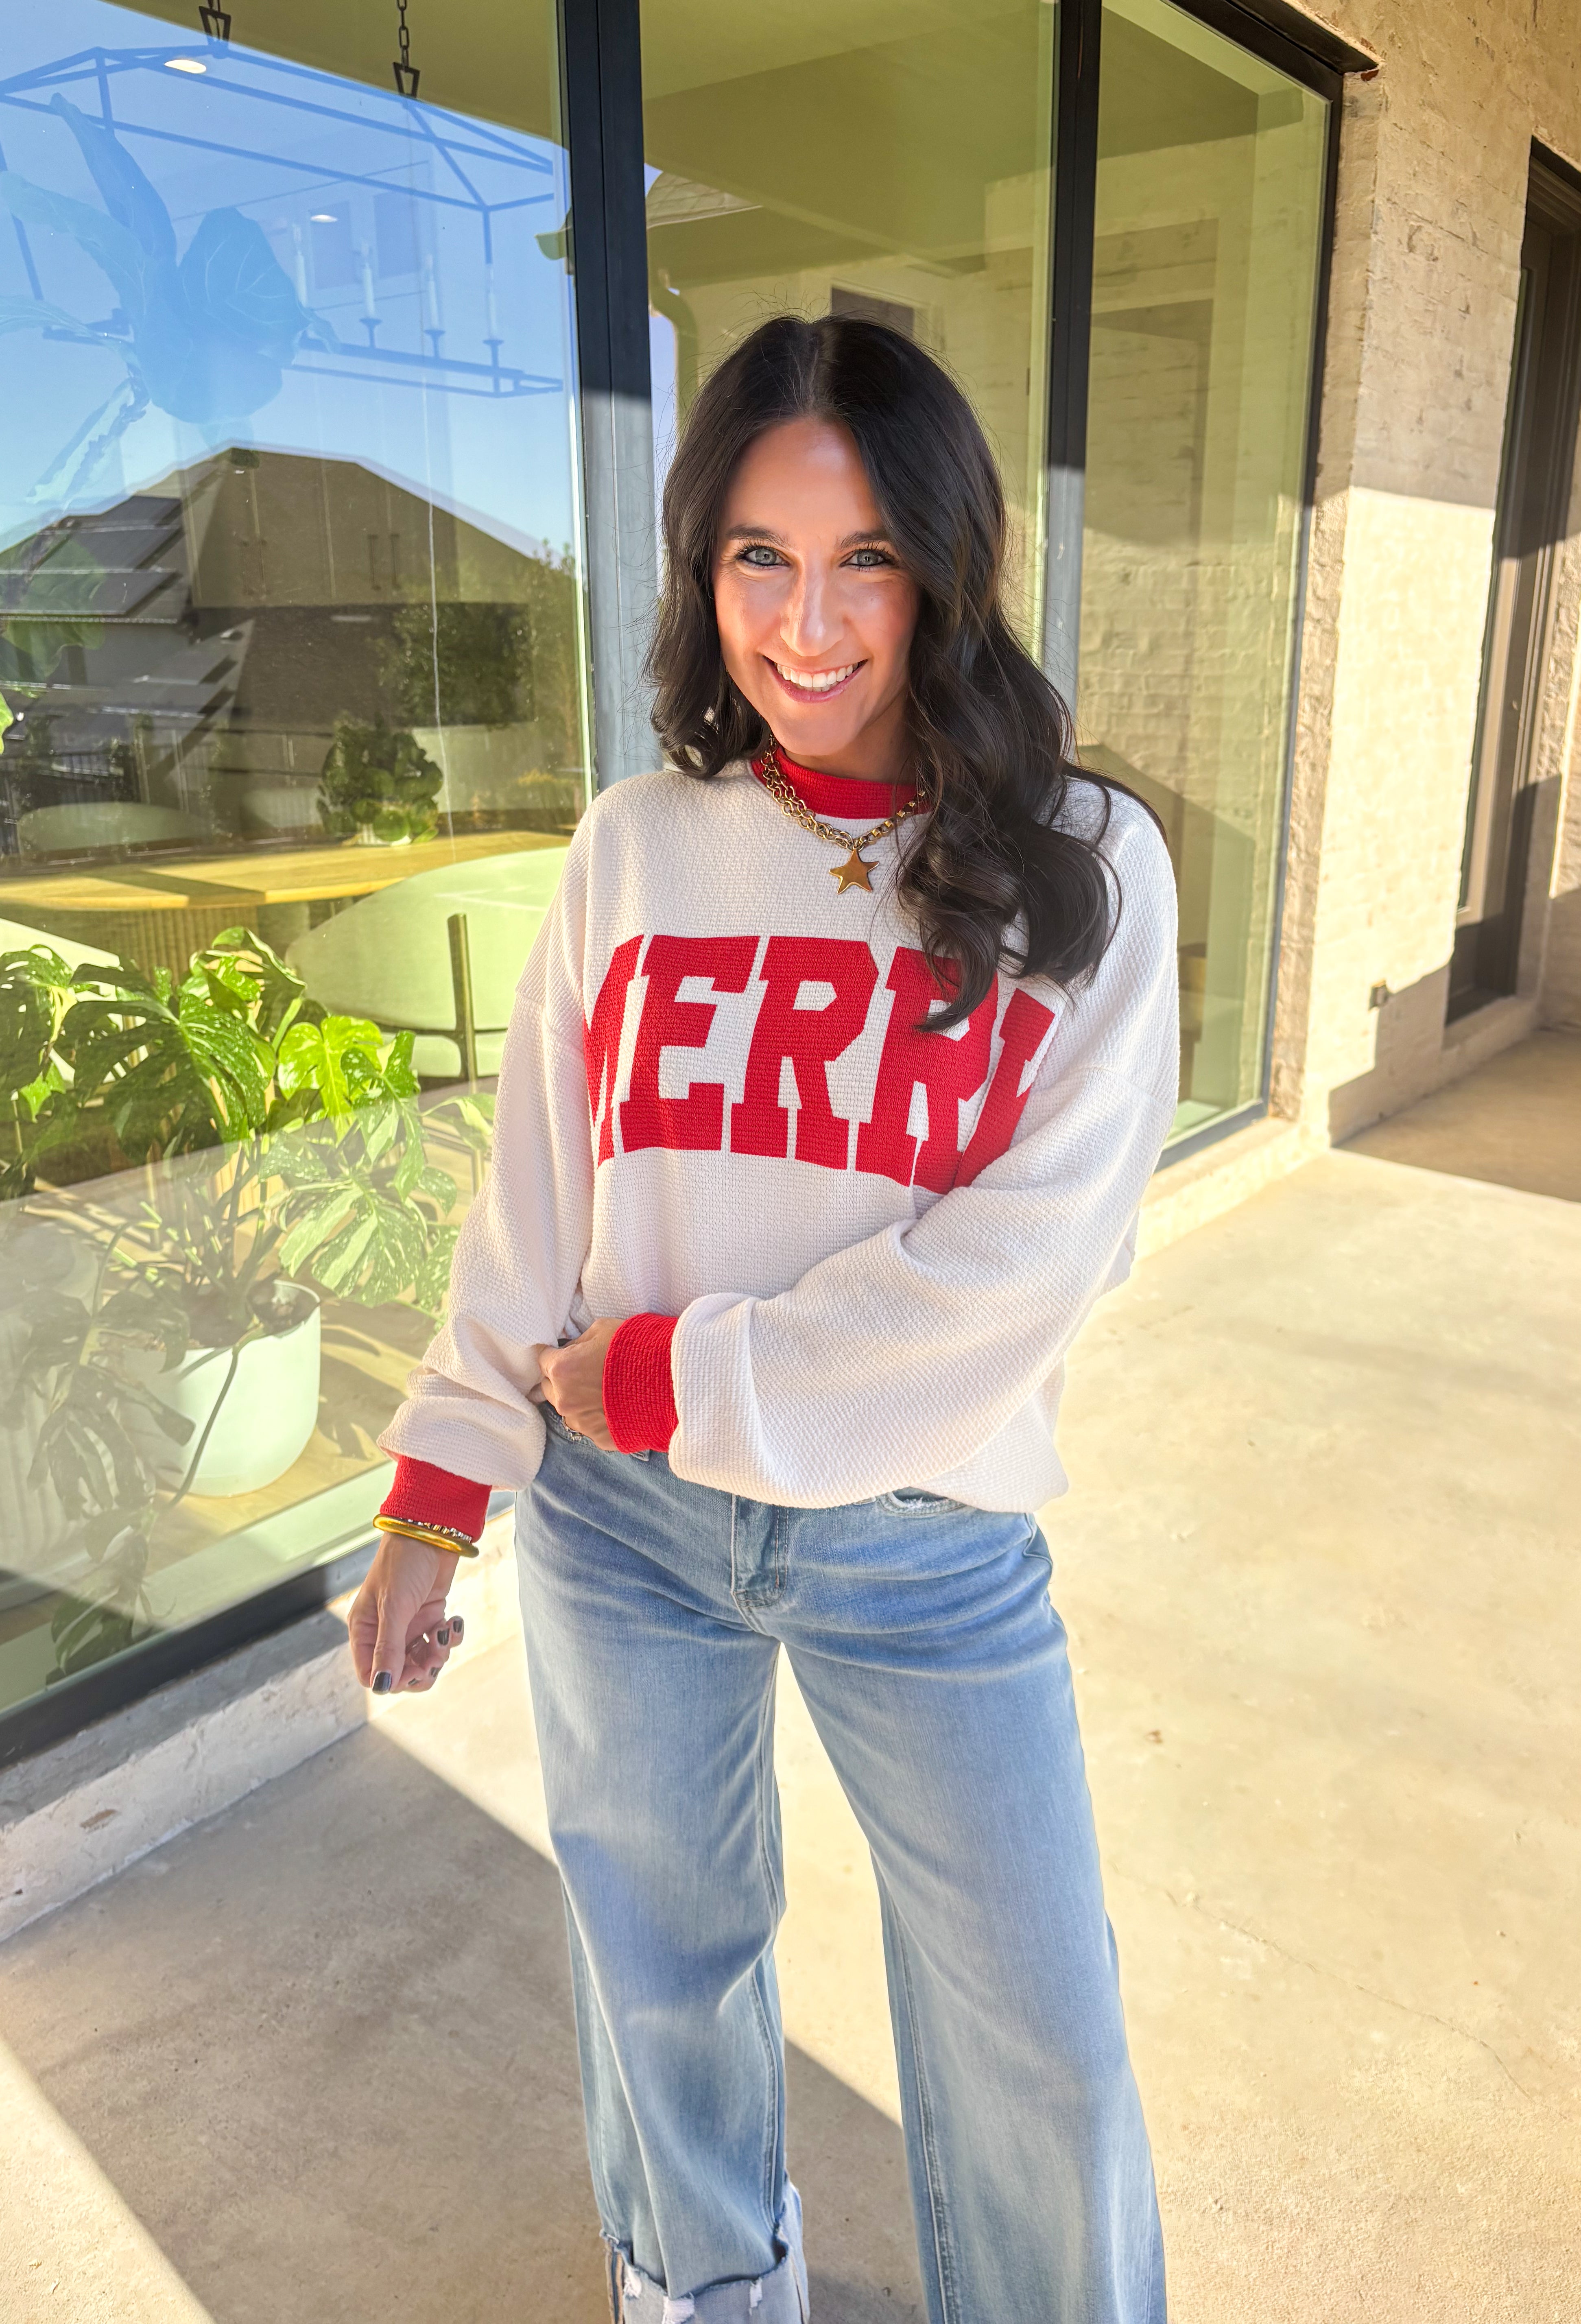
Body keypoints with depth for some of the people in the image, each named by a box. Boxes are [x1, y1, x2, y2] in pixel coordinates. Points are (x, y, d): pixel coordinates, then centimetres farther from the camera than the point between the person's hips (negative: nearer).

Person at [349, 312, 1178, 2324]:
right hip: (622, 1522, 3)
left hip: (926, 1536, -2)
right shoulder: (635, 849, -1)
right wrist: (438, 1494, 0)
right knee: (663, 1966, 22)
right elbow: (531, 1207, 3)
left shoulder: (1081, 869, -8)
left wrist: (672, 1375, -14)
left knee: (1039, 2044, 11)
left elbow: (1028, 1256, -15)